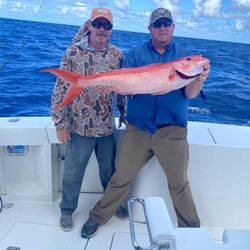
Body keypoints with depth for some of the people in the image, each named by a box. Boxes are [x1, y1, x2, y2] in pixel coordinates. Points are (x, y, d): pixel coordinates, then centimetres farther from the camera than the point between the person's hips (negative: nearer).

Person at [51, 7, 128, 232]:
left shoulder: (116, 54, 1)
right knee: (73, 172, 12)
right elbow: (61, 89, -8)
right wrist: (61, 123, -9)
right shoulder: (73, 52, -8)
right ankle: (67, 210, 34)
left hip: (107, 126, 3)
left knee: (110, 169, 19)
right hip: (79, 126, -3)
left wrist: (123, 112, 11)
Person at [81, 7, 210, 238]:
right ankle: (97, 218, 30)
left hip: (172, 131, 0)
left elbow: (190, 94, -7)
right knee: (121, 178, 9)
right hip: (137, 129, 0)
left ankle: (191, 228, 33)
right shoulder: (136, 54, 5)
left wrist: (199, 78, -28)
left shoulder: (183, 56, 4)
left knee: (179, 184, 10)